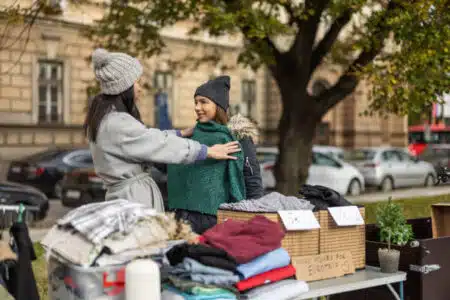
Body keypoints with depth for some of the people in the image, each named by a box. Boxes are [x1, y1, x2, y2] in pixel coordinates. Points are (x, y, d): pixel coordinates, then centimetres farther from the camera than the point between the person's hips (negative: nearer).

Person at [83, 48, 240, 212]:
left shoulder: (105, 116, 10)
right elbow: (160, 144, -16)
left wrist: (181, 133, 29)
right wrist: (209, 151, -8)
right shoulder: (116, 123, -19)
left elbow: (147, 137, 21)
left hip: (124, 194, 10)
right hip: (134, 198, -10)